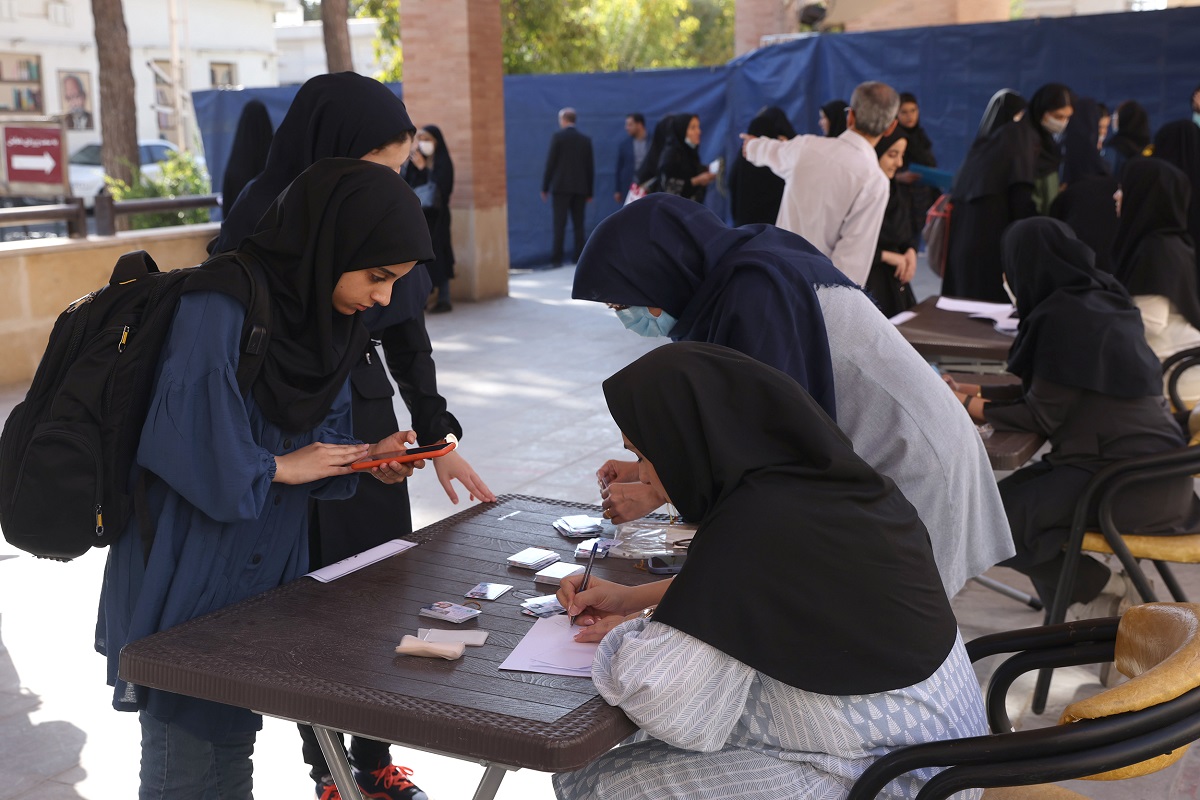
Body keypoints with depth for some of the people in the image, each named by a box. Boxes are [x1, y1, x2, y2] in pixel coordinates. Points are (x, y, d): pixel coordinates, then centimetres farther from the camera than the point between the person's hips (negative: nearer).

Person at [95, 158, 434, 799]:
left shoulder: (320, 317, 3)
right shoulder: (220, 308, -23)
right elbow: (179, 446, -27)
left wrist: (363, 459, -5)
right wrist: (280, 468, -15)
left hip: (262, 572, 7)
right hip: (186, 578, -7)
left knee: (233, 745, 21)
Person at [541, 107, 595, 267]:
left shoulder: (557, 137, -3)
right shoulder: (585, 140, 8)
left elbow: (550, 163, -5)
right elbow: (590, 167, 9)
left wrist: (544, 187, 1)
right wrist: (590, 191, 14)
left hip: (561, 187, -3)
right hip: (580, 188, 4)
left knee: (560, 224, -5)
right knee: (579, 225, 6)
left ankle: (557, 259, -8)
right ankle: (579, 258, 4)